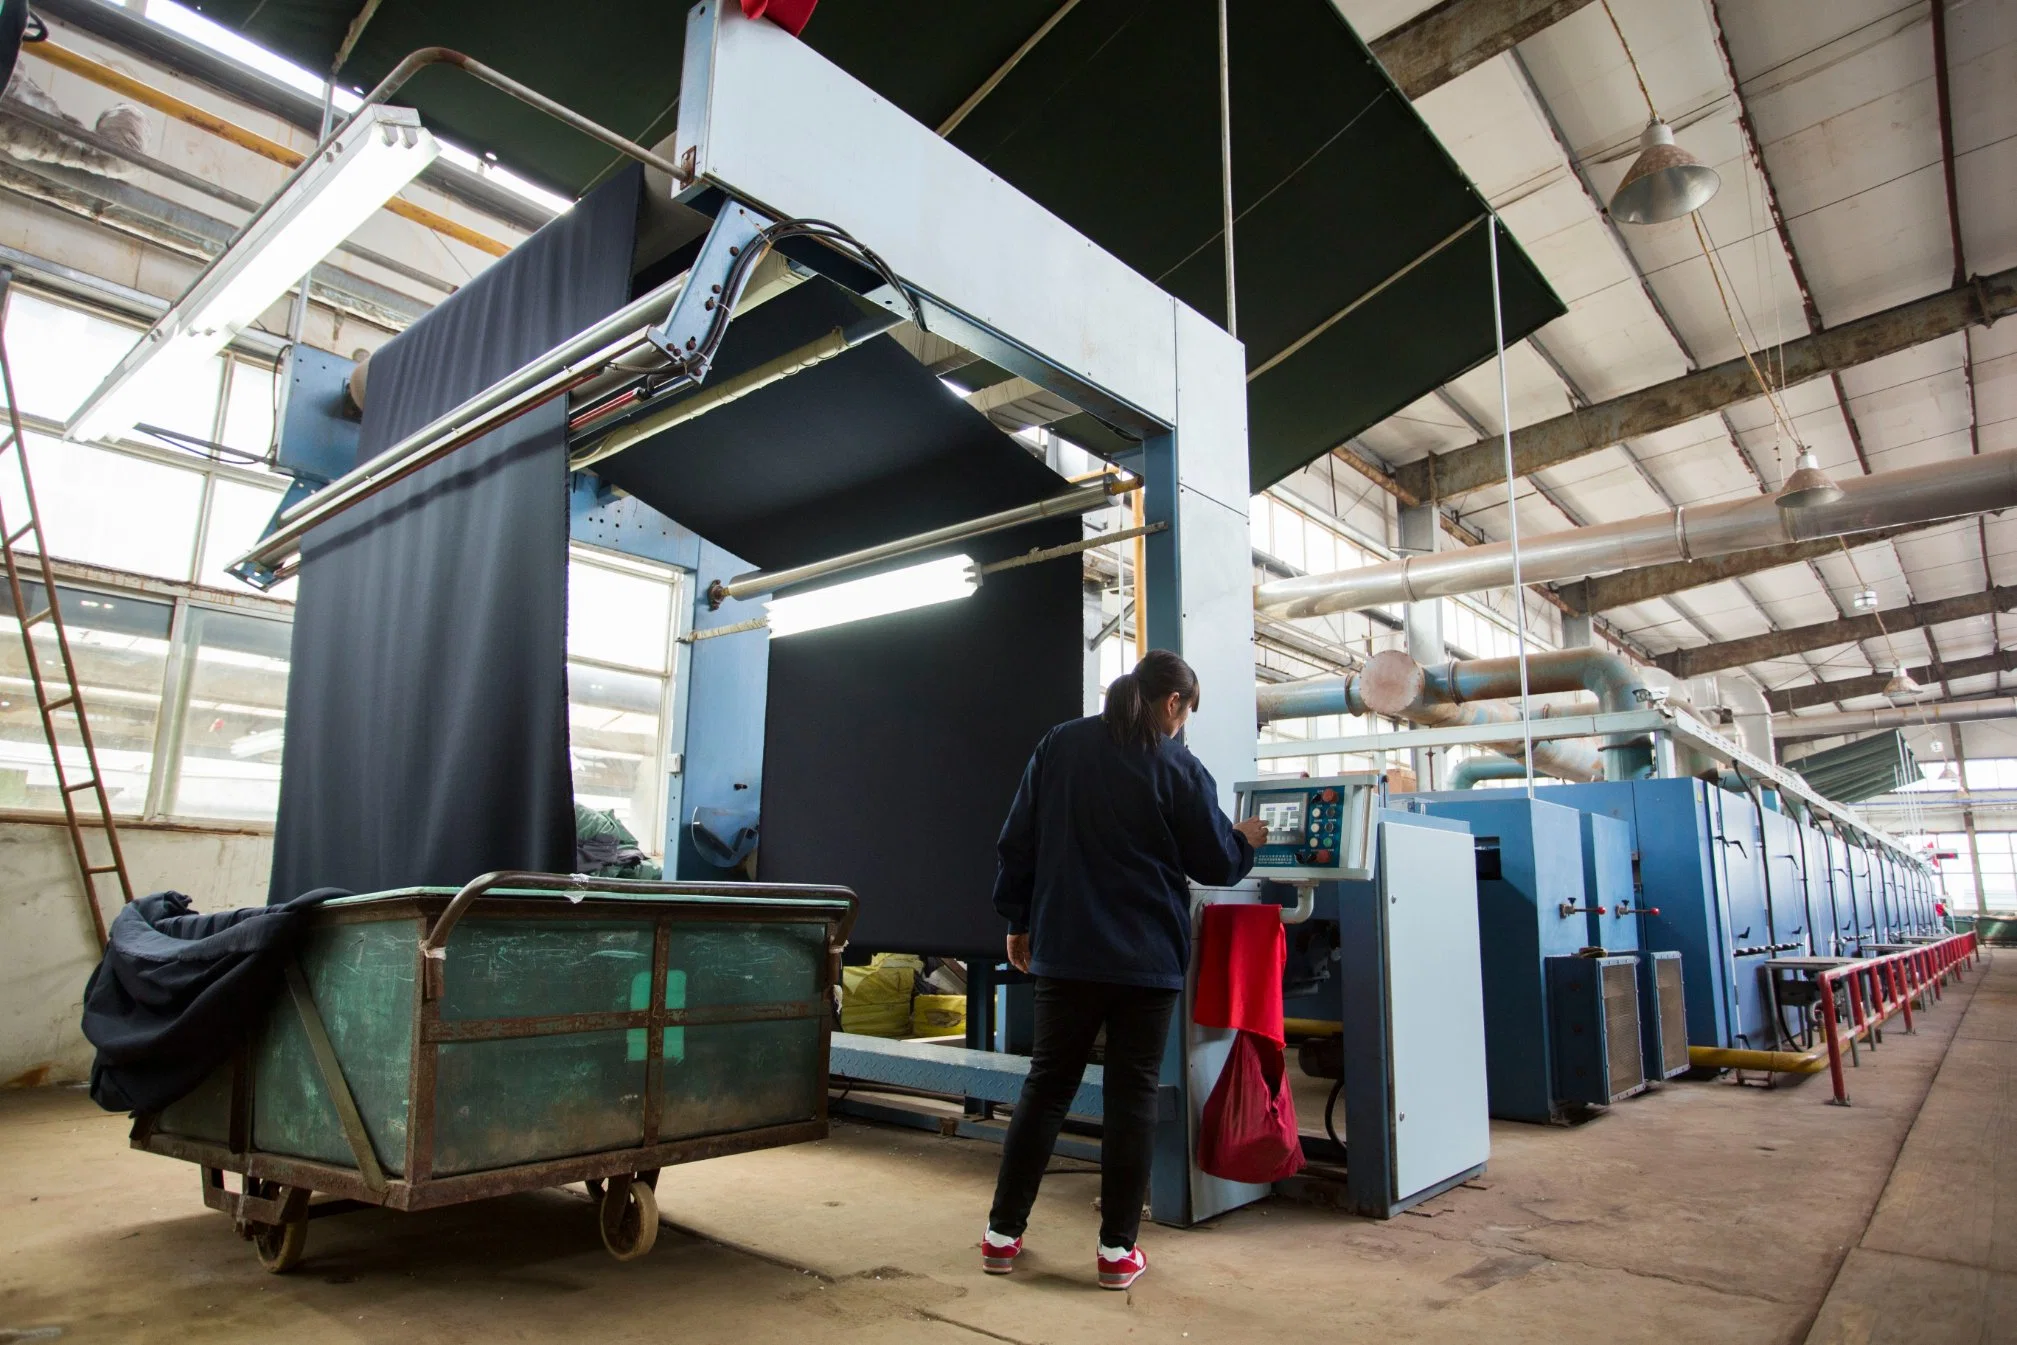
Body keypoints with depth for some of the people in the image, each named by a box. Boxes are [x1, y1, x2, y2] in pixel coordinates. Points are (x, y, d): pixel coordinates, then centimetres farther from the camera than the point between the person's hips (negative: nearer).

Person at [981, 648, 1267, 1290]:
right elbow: (1216, 863, 1)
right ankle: (1117, 1249, 13)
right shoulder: (1177, 767, -7)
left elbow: (1018, 840, 5)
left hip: (1064, 949, 3)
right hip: (1147, 956, -3)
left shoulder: (1059, 745, 3)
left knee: (1047, 1085, 12)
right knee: (1133, 1095, 7)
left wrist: (1018, 919, 14)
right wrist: (1247, 840, 22)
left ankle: (1002, 1234, 16)